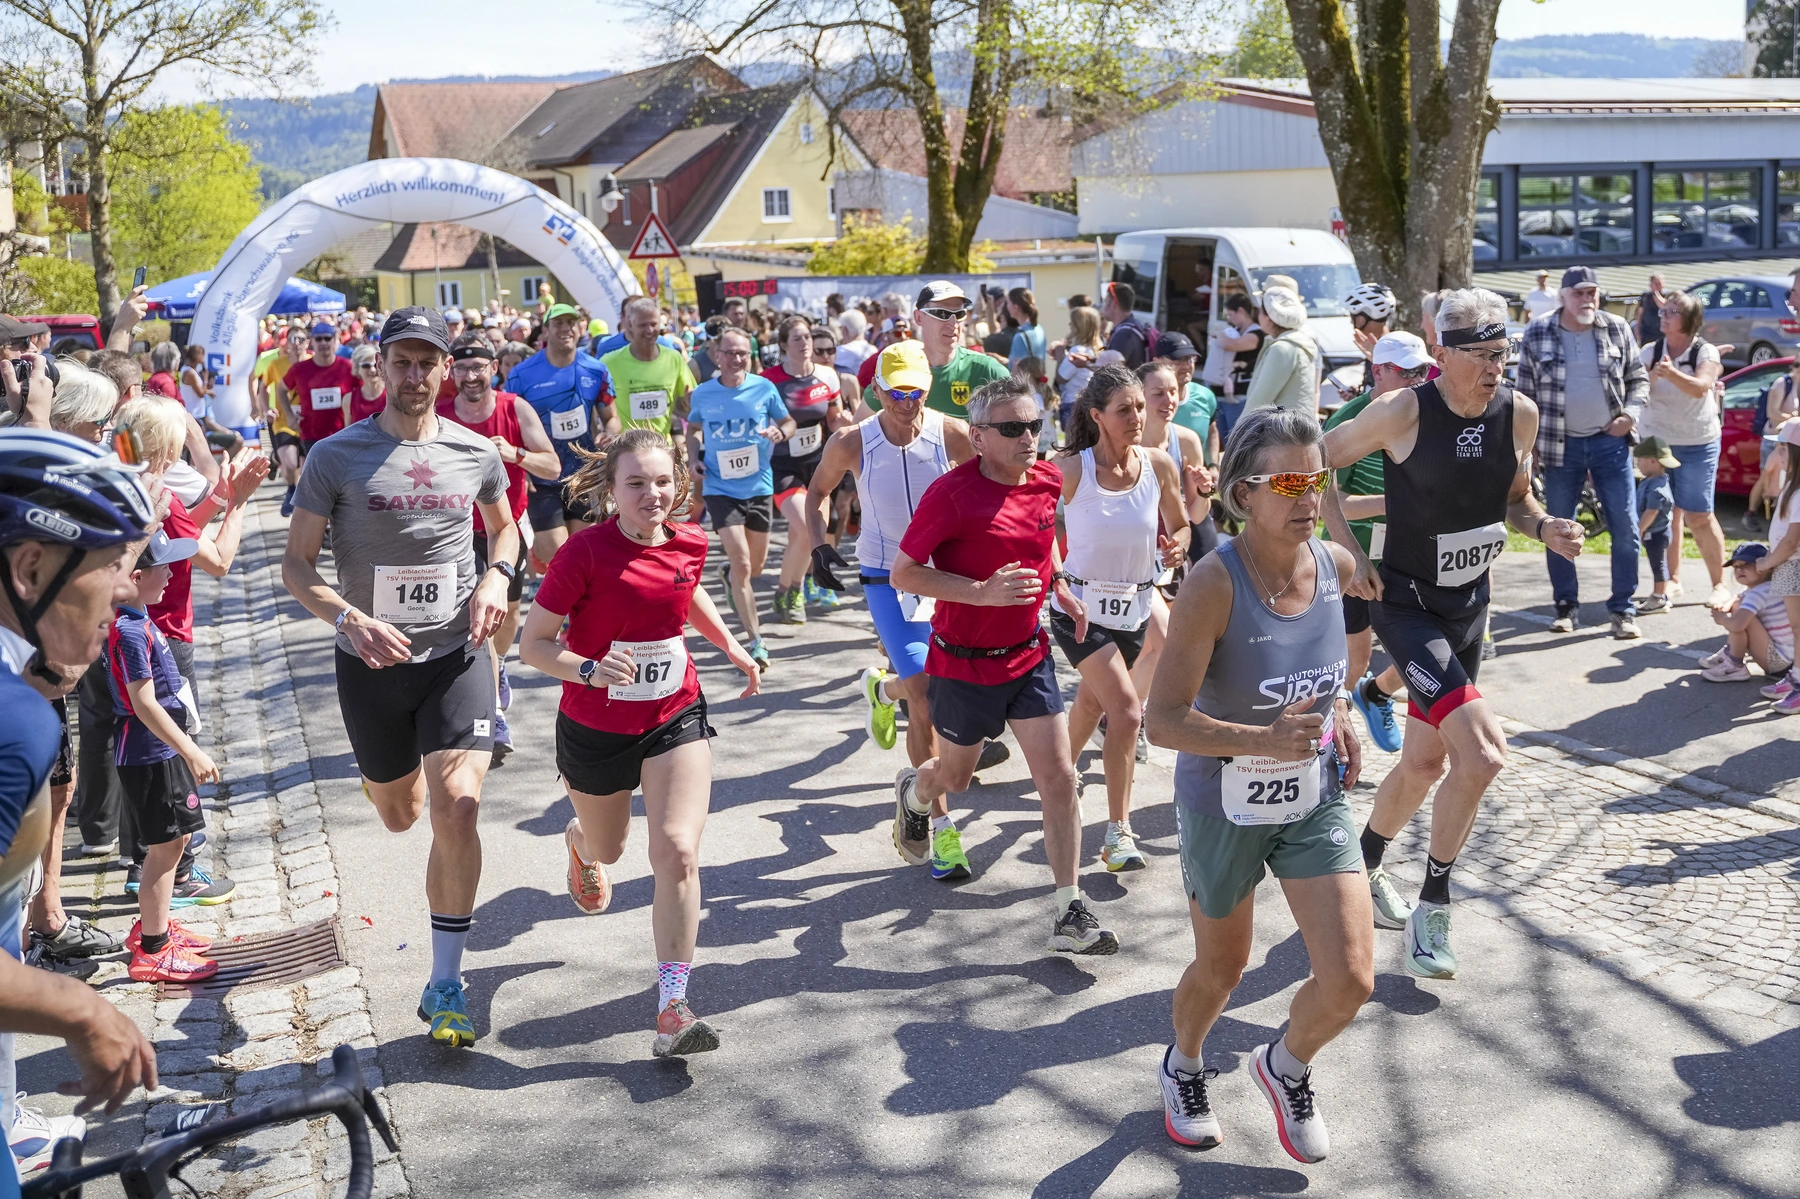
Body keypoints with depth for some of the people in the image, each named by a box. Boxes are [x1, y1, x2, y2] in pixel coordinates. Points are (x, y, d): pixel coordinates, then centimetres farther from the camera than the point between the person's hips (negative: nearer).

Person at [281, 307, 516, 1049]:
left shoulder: (476, 453, 0)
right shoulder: (336, 456, -7)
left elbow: (504, 528, 19)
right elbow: (295, 564, -4)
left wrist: (496, 579, -3)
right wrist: (348, 618, -22)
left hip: (455, 655, 0)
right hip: (372, 662, 0)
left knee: (456, 806, -18)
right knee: (400, 816, 17)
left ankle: (445, 984, -5)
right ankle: (395, 768, 60)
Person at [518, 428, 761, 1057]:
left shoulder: (689, 544, -6)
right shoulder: (586, 551, -21)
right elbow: (532, 642, -18)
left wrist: (731, 646, 10)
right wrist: (591, 670, -34)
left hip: (675, 718, 2)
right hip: (595, 728, -2)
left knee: (677, 853, -15)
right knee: (608, 850, 22)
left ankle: (672, 1010, -9)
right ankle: (580, 841, 64)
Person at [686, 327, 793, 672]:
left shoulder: (765, 388, -6)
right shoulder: (702, 394, -4)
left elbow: (788, 422, 6)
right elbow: (693, 429, 14)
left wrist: (779, 431, -17)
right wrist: (694, 459, -3)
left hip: (759, 486, 2)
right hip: (721, 488, -2)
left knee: (756, 566, 15)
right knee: (742, 564, -12)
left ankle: (728, 574, 53)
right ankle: (756, 642, -6)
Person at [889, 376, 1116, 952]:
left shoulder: (1047, 481, -2)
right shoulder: (951, 494, -21)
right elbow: (902, 573, -18)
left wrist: (1060, 586, 7)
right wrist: (982, 592, -28)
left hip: (1027, 655, 4)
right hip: (964, 662, -4)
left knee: (1059, 777, -4)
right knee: (955, 775, 17)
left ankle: (1070, 914, 2)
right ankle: (914, 792, 55)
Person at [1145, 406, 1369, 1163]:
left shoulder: (1336, 566, -9)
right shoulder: (1214, 582, -26)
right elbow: (1164, 720, -28)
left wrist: (1337, 711, 4)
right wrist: (1266, 740, -39)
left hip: (1315, 801, 4)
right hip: (1223, 807, -4)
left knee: (1351, 980, -5)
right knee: (1221, 970, 17)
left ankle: (1286, 1066, 30)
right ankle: (1183, 1067, 52)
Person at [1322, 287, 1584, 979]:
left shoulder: (1520, 415, -2)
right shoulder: (1404, 412, -18)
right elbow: (1316, 463, -6)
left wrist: (1546, 529, -8)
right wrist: (1350, 553, -11)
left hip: (1469, 605, 6)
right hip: (1405, 603, -6)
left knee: (1424, 762, 17)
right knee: (1483, 750, -21)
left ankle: (1363, 868, 42)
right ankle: (1434, 908, -4)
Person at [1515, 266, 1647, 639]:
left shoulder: (1617, 329, 2)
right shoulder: (1537, 334, -2)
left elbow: (1638, 378, 11)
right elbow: (1526, 394, 3)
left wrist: (1631, 413, -7)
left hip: (1609, 441, 1)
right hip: (1560, 445, 0)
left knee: (1625, 527, -2)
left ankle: (1622, 609, 8)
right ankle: (1566, 606, 20)